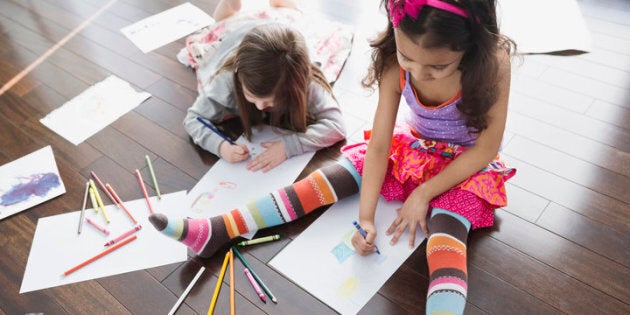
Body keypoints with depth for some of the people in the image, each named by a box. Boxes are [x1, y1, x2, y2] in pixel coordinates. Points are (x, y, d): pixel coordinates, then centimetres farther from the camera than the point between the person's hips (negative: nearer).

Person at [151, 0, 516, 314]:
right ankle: (215, 232, -15)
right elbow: (379, 143, -19)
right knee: (327, 180, -12)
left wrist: (424, 193, -21)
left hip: (466, 164, -2)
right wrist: (366, 217, -25)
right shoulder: (395, 61, -22)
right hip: (410, 145, 3)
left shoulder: (492, 60, -30)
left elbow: (487, 148, -20)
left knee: (445, 238, -31)